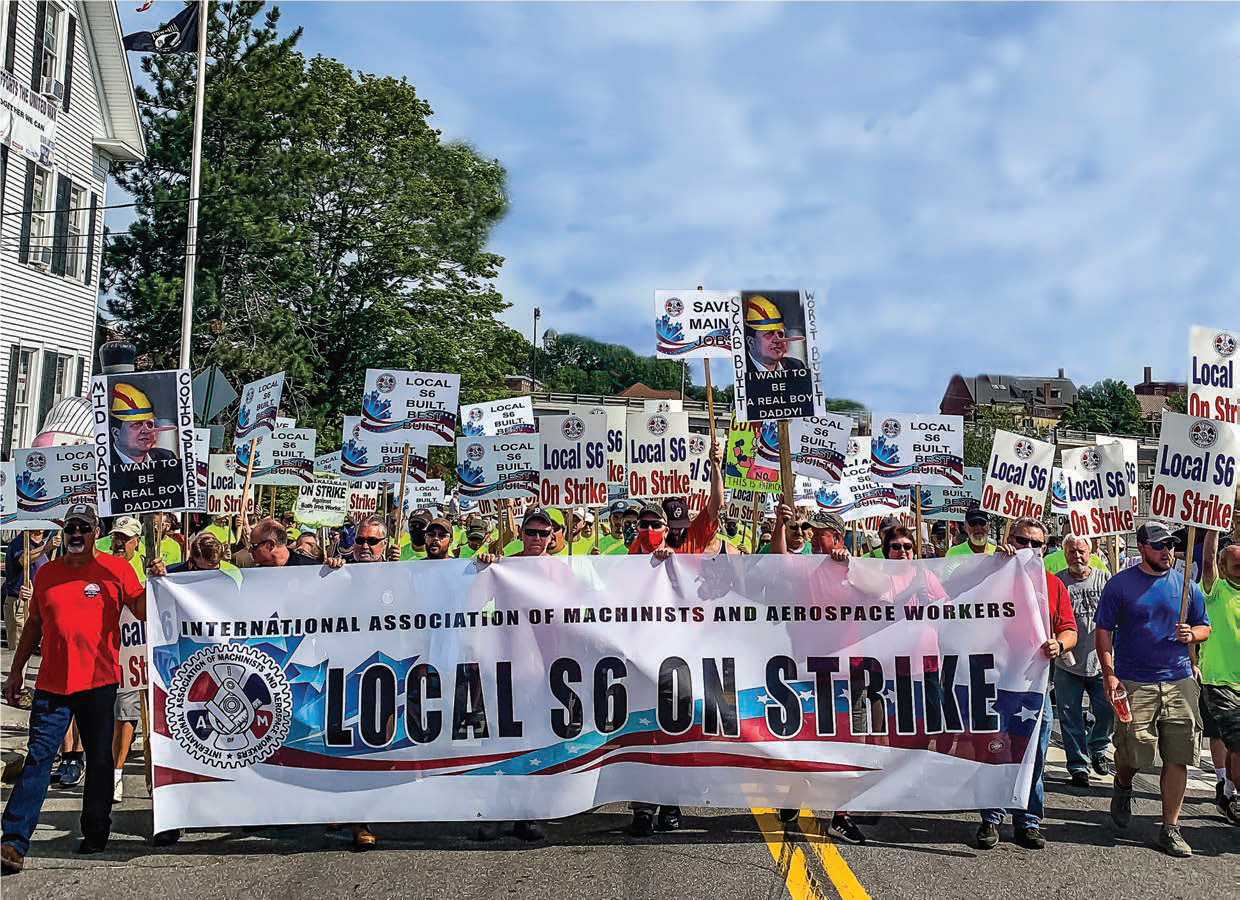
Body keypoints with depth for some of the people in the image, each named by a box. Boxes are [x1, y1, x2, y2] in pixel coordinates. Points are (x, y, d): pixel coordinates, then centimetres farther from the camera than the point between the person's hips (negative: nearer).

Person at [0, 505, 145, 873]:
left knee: (99, 760, 8)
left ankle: (95, 833, 22)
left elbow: (142, 610, -3)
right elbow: (34, 625, 18)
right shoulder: (46, 573, 11)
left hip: (99, 681, -2)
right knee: (37, 758, -3)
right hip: (51, 683, 2)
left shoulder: (116, 569, 1)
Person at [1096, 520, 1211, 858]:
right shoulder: (1120, 584, 0)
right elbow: (1103, 630, -1)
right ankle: (1123, 785, 32)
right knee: (1134, 752, -4)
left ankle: (1170, 828, 12)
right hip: (1134, 683, -3)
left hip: (1179, 681, 3)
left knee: (1178, 757, 1)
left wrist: (1192, 634, -6)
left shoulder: (1186, 586, 10)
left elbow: (1204, 627, 18)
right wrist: (1109, 674, -10)